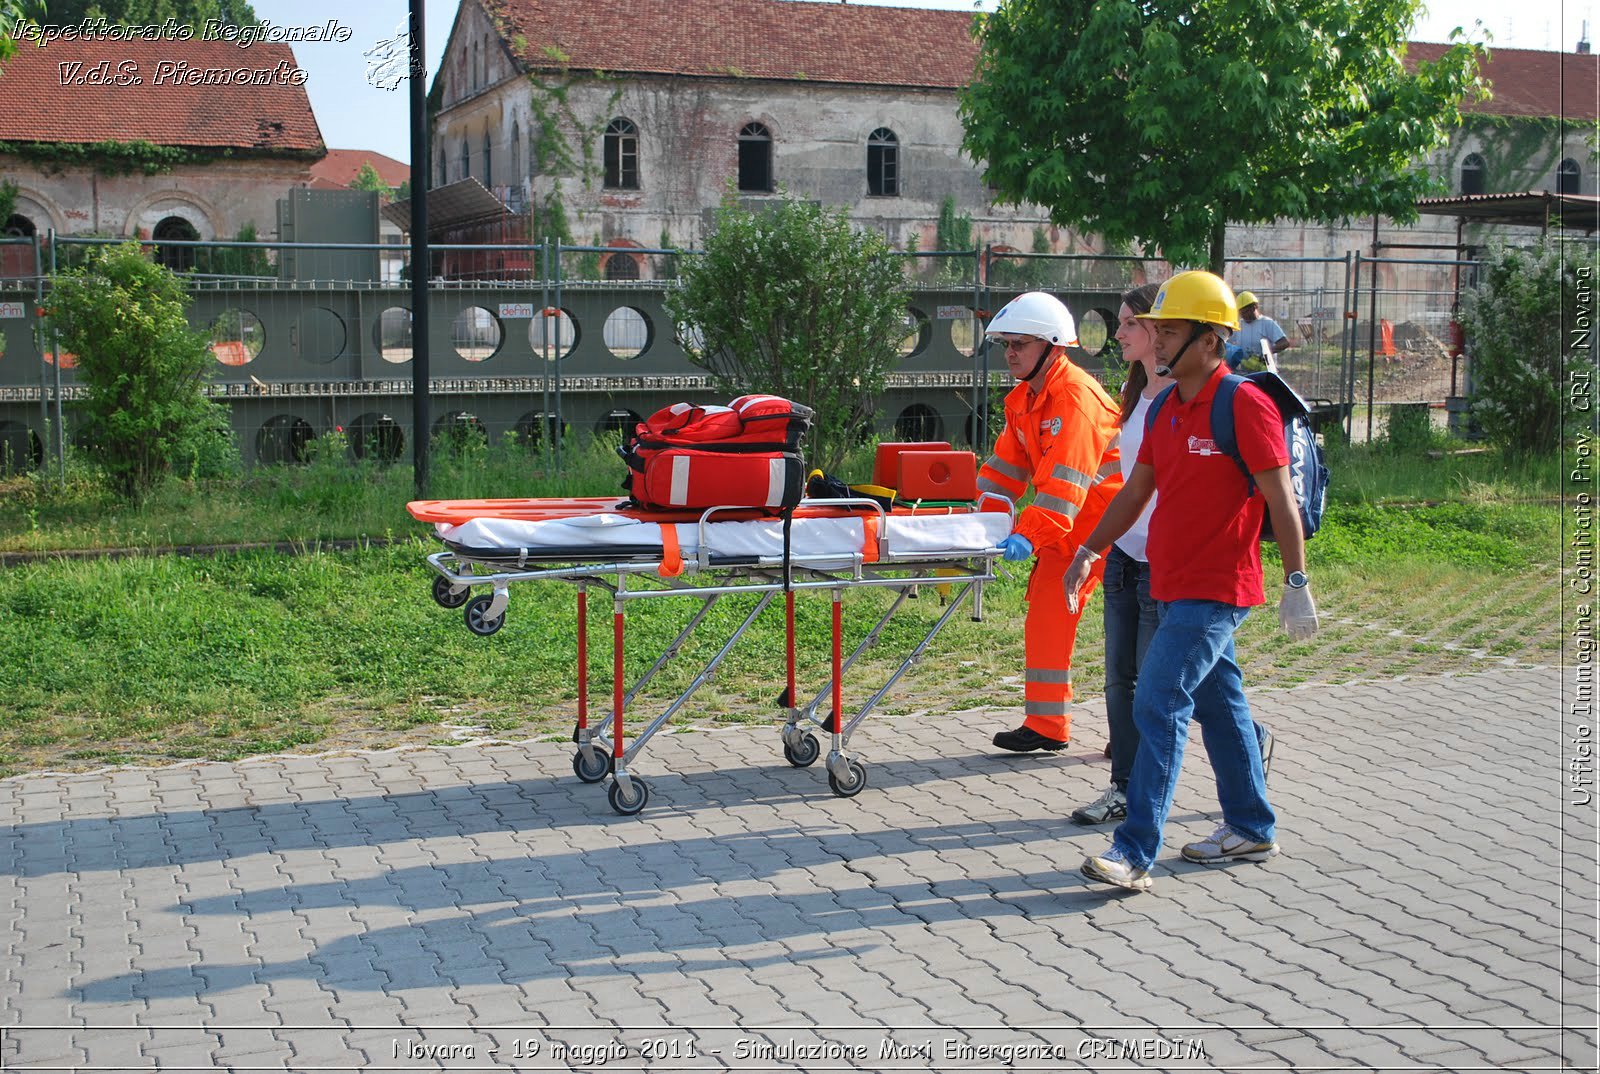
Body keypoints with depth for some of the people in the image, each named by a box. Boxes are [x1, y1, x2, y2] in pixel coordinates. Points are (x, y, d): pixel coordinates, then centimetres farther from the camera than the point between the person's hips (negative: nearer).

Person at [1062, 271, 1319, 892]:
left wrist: (1296, 584, -15)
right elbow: (1136, 489, 18)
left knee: (1159, 706, -13)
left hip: (1215, 591, -8)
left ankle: (1135, 852, -11)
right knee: (1219, 706, 16)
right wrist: (1089, 552, 15)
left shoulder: (1245, 406, -14)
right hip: (1175, 584, 9)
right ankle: (1251, 830, 30)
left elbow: (1280, 500, -14)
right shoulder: (1167, 408, 11)